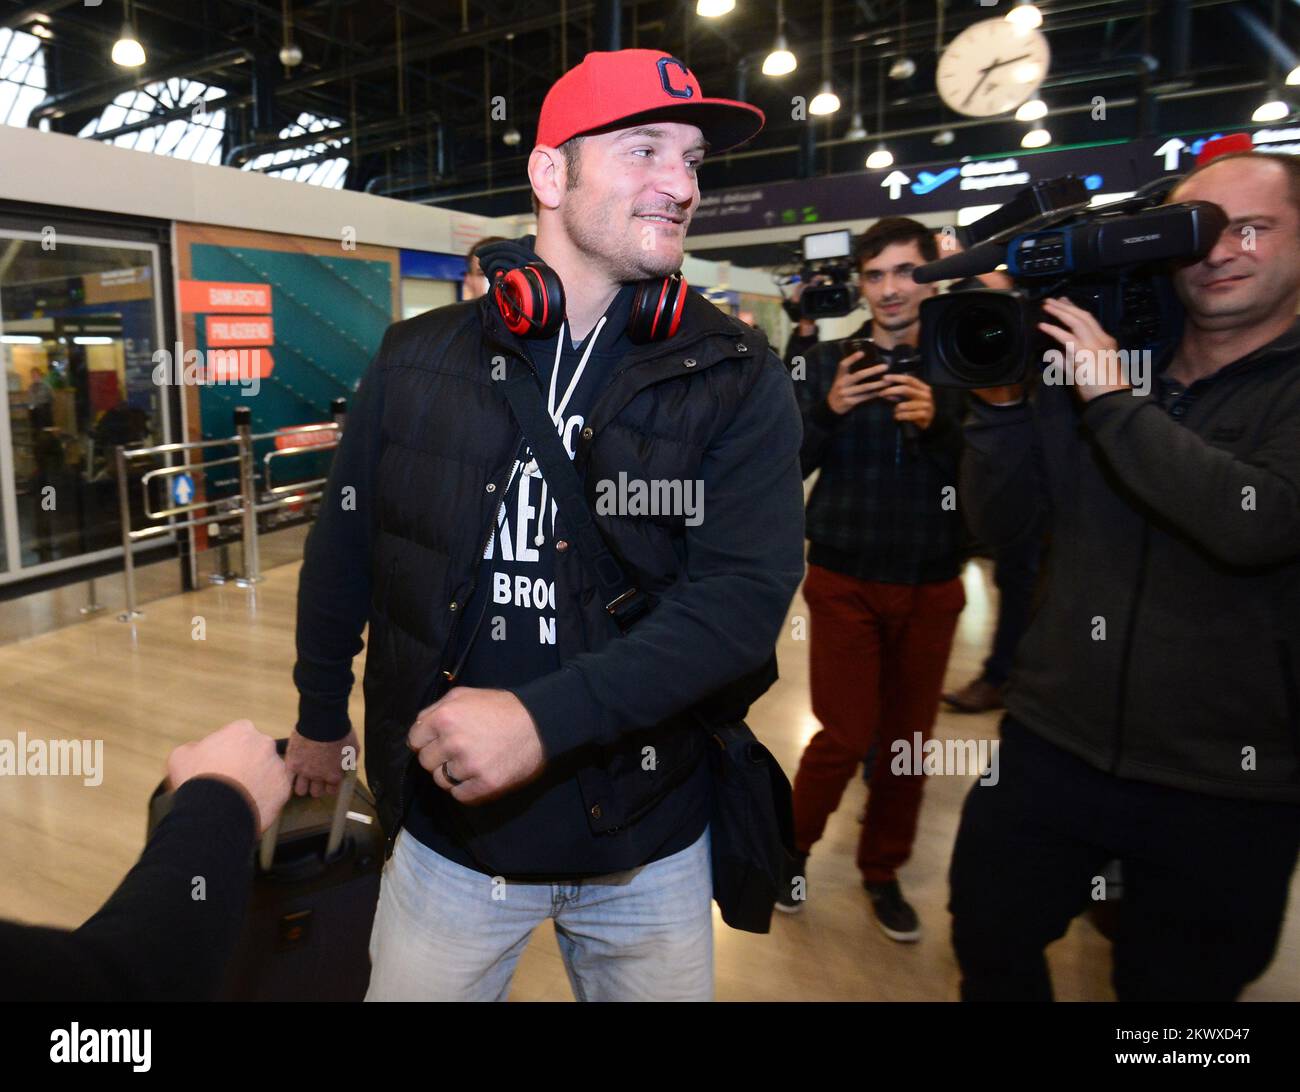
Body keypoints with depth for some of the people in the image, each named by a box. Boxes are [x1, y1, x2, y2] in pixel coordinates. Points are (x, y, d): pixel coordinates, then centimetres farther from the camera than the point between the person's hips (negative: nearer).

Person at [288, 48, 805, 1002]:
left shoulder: (738, 380, -9)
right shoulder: (418, 360, -4)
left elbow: (746, 594, -19)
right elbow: (344, 550, 6)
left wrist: (544, 717, -29)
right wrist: (321, 717, 16)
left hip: (650, 841, 0)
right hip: (445, 830, 1)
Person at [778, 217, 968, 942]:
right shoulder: (830, 361, 0)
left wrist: (937, 422, -23)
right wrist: (828, 412, -20)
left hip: (931, 586, 2)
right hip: (845, 581, -1)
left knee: (909, 738, 10)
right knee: (847, 736, 0)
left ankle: (883, 870, 31)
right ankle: (794, 844, 27)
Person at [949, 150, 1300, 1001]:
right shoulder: (1097, 363, 2)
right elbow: (997, 522, 0)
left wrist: (1112, 396, -22)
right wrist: (1003, 401, -13)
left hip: (1226, 788, -3)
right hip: (1052, 746, 3)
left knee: (1176, 983, 18)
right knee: (989, 945, 17)